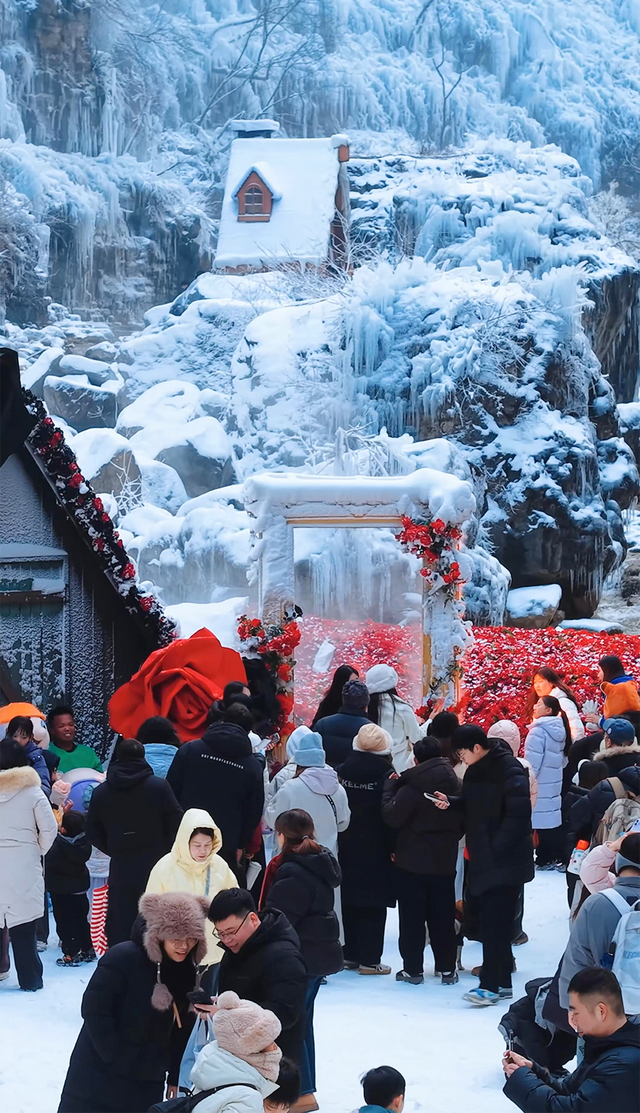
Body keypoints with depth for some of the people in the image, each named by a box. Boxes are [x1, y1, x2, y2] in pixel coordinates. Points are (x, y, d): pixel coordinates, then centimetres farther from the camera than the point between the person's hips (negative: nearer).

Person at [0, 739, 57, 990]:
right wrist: (40, 851, 10)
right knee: (23, 924, 1)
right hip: (24, 865, -2)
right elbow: (49, 828, -6)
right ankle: (29, 977, 5)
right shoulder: (32, 791, -4)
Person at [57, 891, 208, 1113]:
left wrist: (173, 1074, 10)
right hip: (100, 1074, -6)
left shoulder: (185, 971, 2)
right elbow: (94, 1010, -19)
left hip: (147, 1083, 6)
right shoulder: (122, 958, -19)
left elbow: (181, 1028, 11)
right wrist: (115, 1059, -18)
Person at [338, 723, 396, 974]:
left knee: (350, 899, 13)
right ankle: (369, 958, 1)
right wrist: (393, 847, -6)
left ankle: (350, 954, 19)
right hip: (375, 849, -5)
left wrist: (341, 839, 12)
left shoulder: (344, 770, 0)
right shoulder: (385, 772, -13)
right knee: (374, 904, 1)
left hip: (347, 846, 5)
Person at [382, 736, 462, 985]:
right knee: (443, 917, 11)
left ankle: (413, 969, 7)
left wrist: (390, 787, -4)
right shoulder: (456, 785, 0)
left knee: (412, 918, 4)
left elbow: (392, 817, -14)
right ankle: (447, 969, 14)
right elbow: (462, 823, 9)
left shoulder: (411, 787, -18)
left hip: (412, 862, -5)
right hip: (444, 862, 5)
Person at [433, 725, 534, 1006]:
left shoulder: (510, 772, -16)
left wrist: (495, 848, -21)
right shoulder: (476, 770, 10)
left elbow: (518, 815, -20)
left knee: (494, 922, -9)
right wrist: (451, 802, 0)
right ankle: (502, 981, 19)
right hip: (484, 858, 9)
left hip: (505, 860, -9)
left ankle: (490, 985, -8)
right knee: (494, 921, 12)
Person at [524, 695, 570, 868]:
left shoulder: (538, 731, -16)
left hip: (540, 785, -8)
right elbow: (562, 760, 16)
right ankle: (556, 857, 15)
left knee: (541, 822, -3)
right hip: (554, 784, 8)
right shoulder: (559, 731, 10)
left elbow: (532, 763, -18)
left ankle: (545, 859, -1)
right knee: (552, 821, 12)